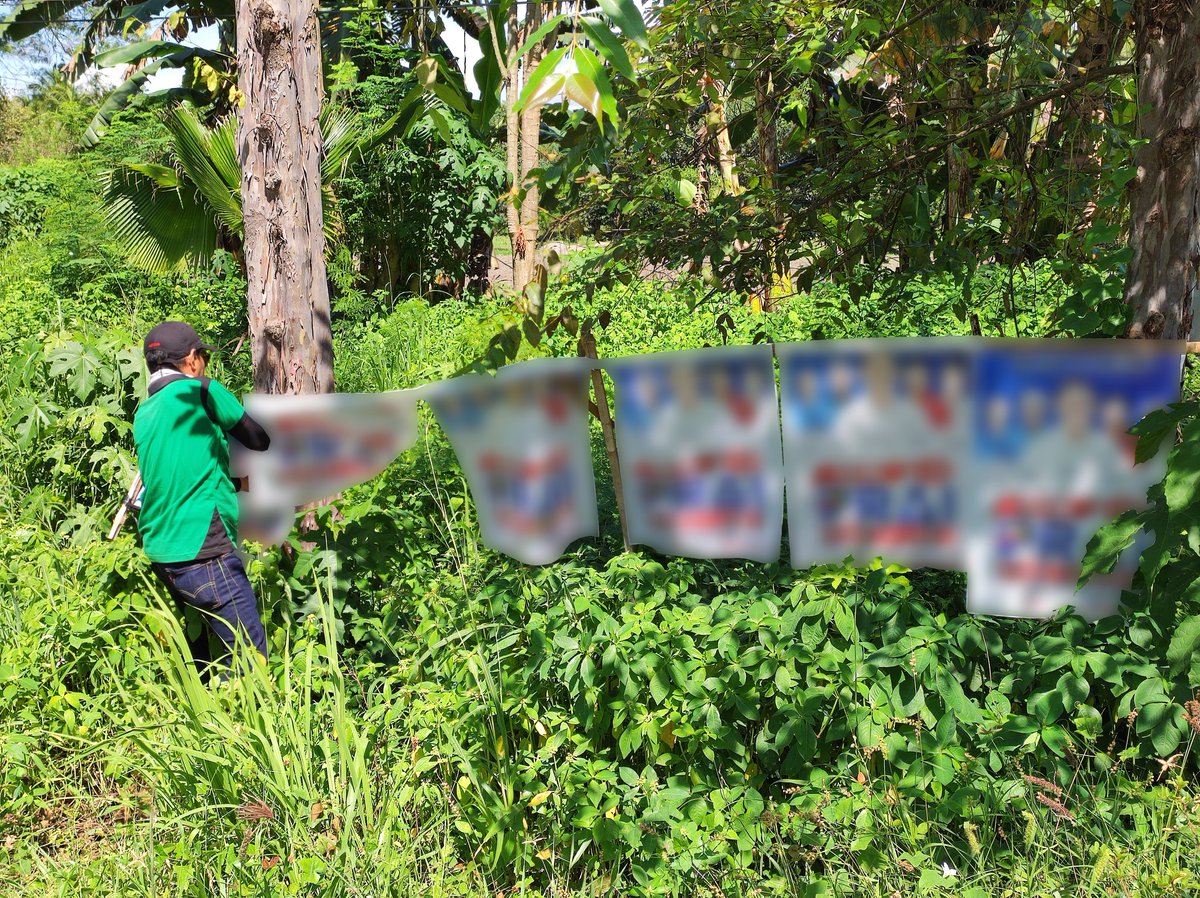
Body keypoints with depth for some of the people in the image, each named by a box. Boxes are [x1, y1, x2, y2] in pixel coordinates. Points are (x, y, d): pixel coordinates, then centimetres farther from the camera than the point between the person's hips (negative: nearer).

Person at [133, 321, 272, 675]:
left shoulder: (144, 413, 15)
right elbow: (260, 440, 6)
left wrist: (238, 481, 29)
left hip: (161, 553, 8)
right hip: (203, 551, -8)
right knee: (250, 654, -5)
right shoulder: (201, 390, -4)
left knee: (195, 657, 17)